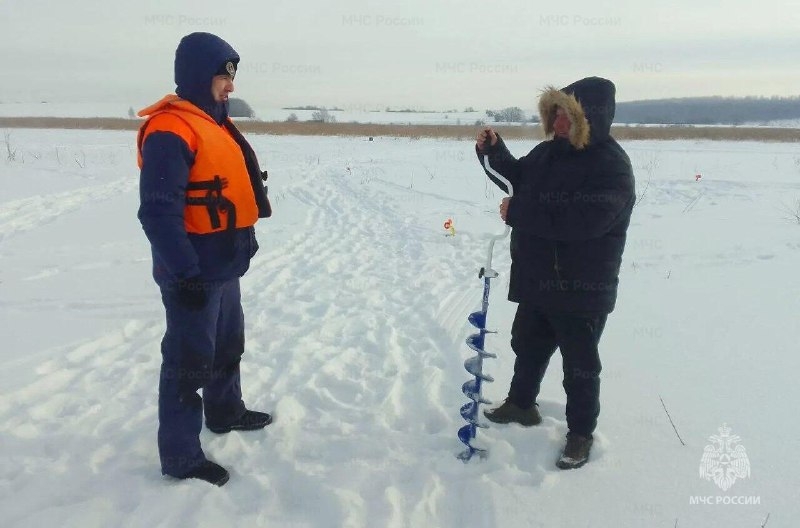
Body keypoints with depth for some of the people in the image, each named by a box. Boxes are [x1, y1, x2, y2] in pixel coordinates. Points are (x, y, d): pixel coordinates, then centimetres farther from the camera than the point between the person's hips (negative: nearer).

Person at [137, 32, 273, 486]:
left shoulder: (215, 123, 12)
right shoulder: (171, 130, -20)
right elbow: (158, 211, -26)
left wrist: (241, 243, 22)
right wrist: (185, 272, -26)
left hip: (224, 265, 10)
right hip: (193, 274, -10)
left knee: (228, 344, 23)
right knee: (190, 360, 0)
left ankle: (225, 412, 44)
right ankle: (181, 455, 14)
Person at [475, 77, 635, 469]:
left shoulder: (611, 165, -21)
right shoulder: (549, 151, 5)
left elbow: (583, 219, -34)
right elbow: (517, 178, 20)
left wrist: (517, 213, -28)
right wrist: (493, 151, -1)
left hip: (583, 289, -8)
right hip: (538, 280, 8)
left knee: (580, 364, 7)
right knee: (527, 344, 24)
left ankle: (580, 433, 27)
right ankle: (521, 404, 46)